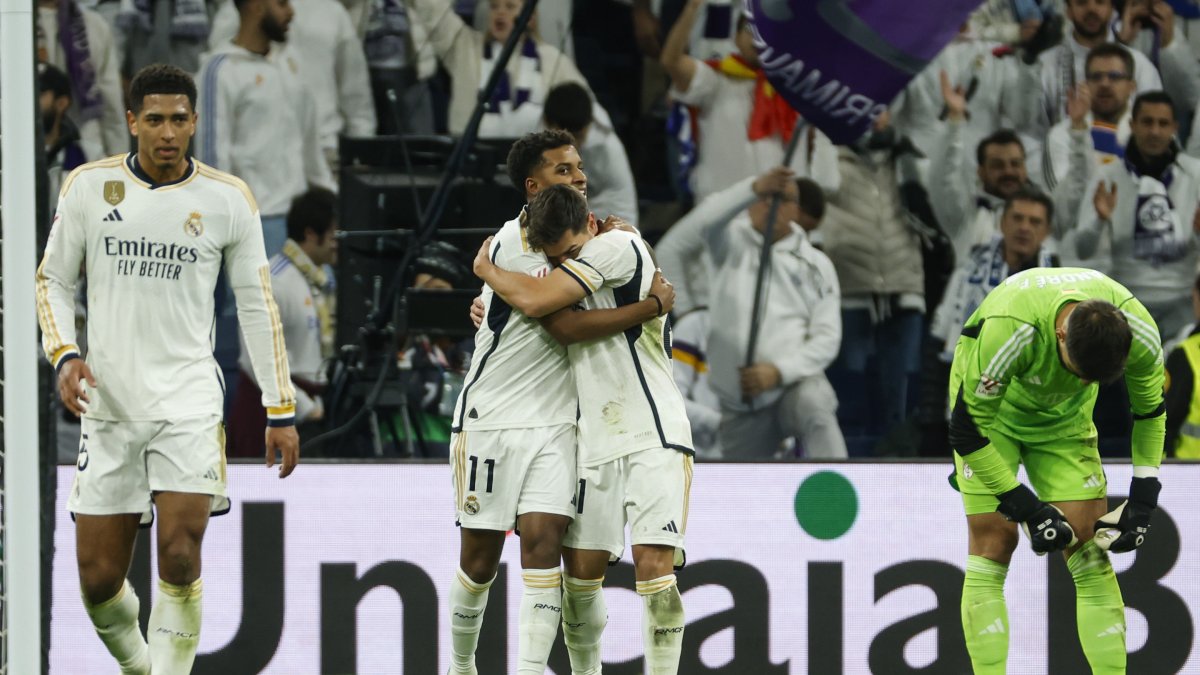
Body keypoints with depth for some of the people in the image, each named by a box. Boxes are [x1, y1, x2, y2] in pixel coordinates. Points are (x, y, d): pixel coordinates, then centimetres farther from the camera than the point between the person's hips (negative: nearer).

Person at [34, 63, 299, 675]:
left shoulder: (227, 199, 0)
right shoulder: (89, 186, 1)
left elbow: (256, 306, 6)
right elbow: (53, 281, 10)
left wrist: (280, 411, 5)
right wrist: (64, 355, -8)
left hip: (188, 400, -2)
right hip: (107, 401, 2)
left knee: (180, 555, -19)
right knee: (99, 578, 2)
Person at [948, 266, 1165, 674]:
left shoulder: (1140, 335, -29)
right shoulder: (1006, 333, -41)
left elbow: (1150, 411, -5)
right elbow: (967, 430, -28)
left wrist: (1143, 499, -9)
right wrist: (1028, 510, -24)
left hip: (1065, 419, 3)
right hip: (991, 416, -3)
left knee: (1089, 549, -7)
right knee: (994, 544, -12)